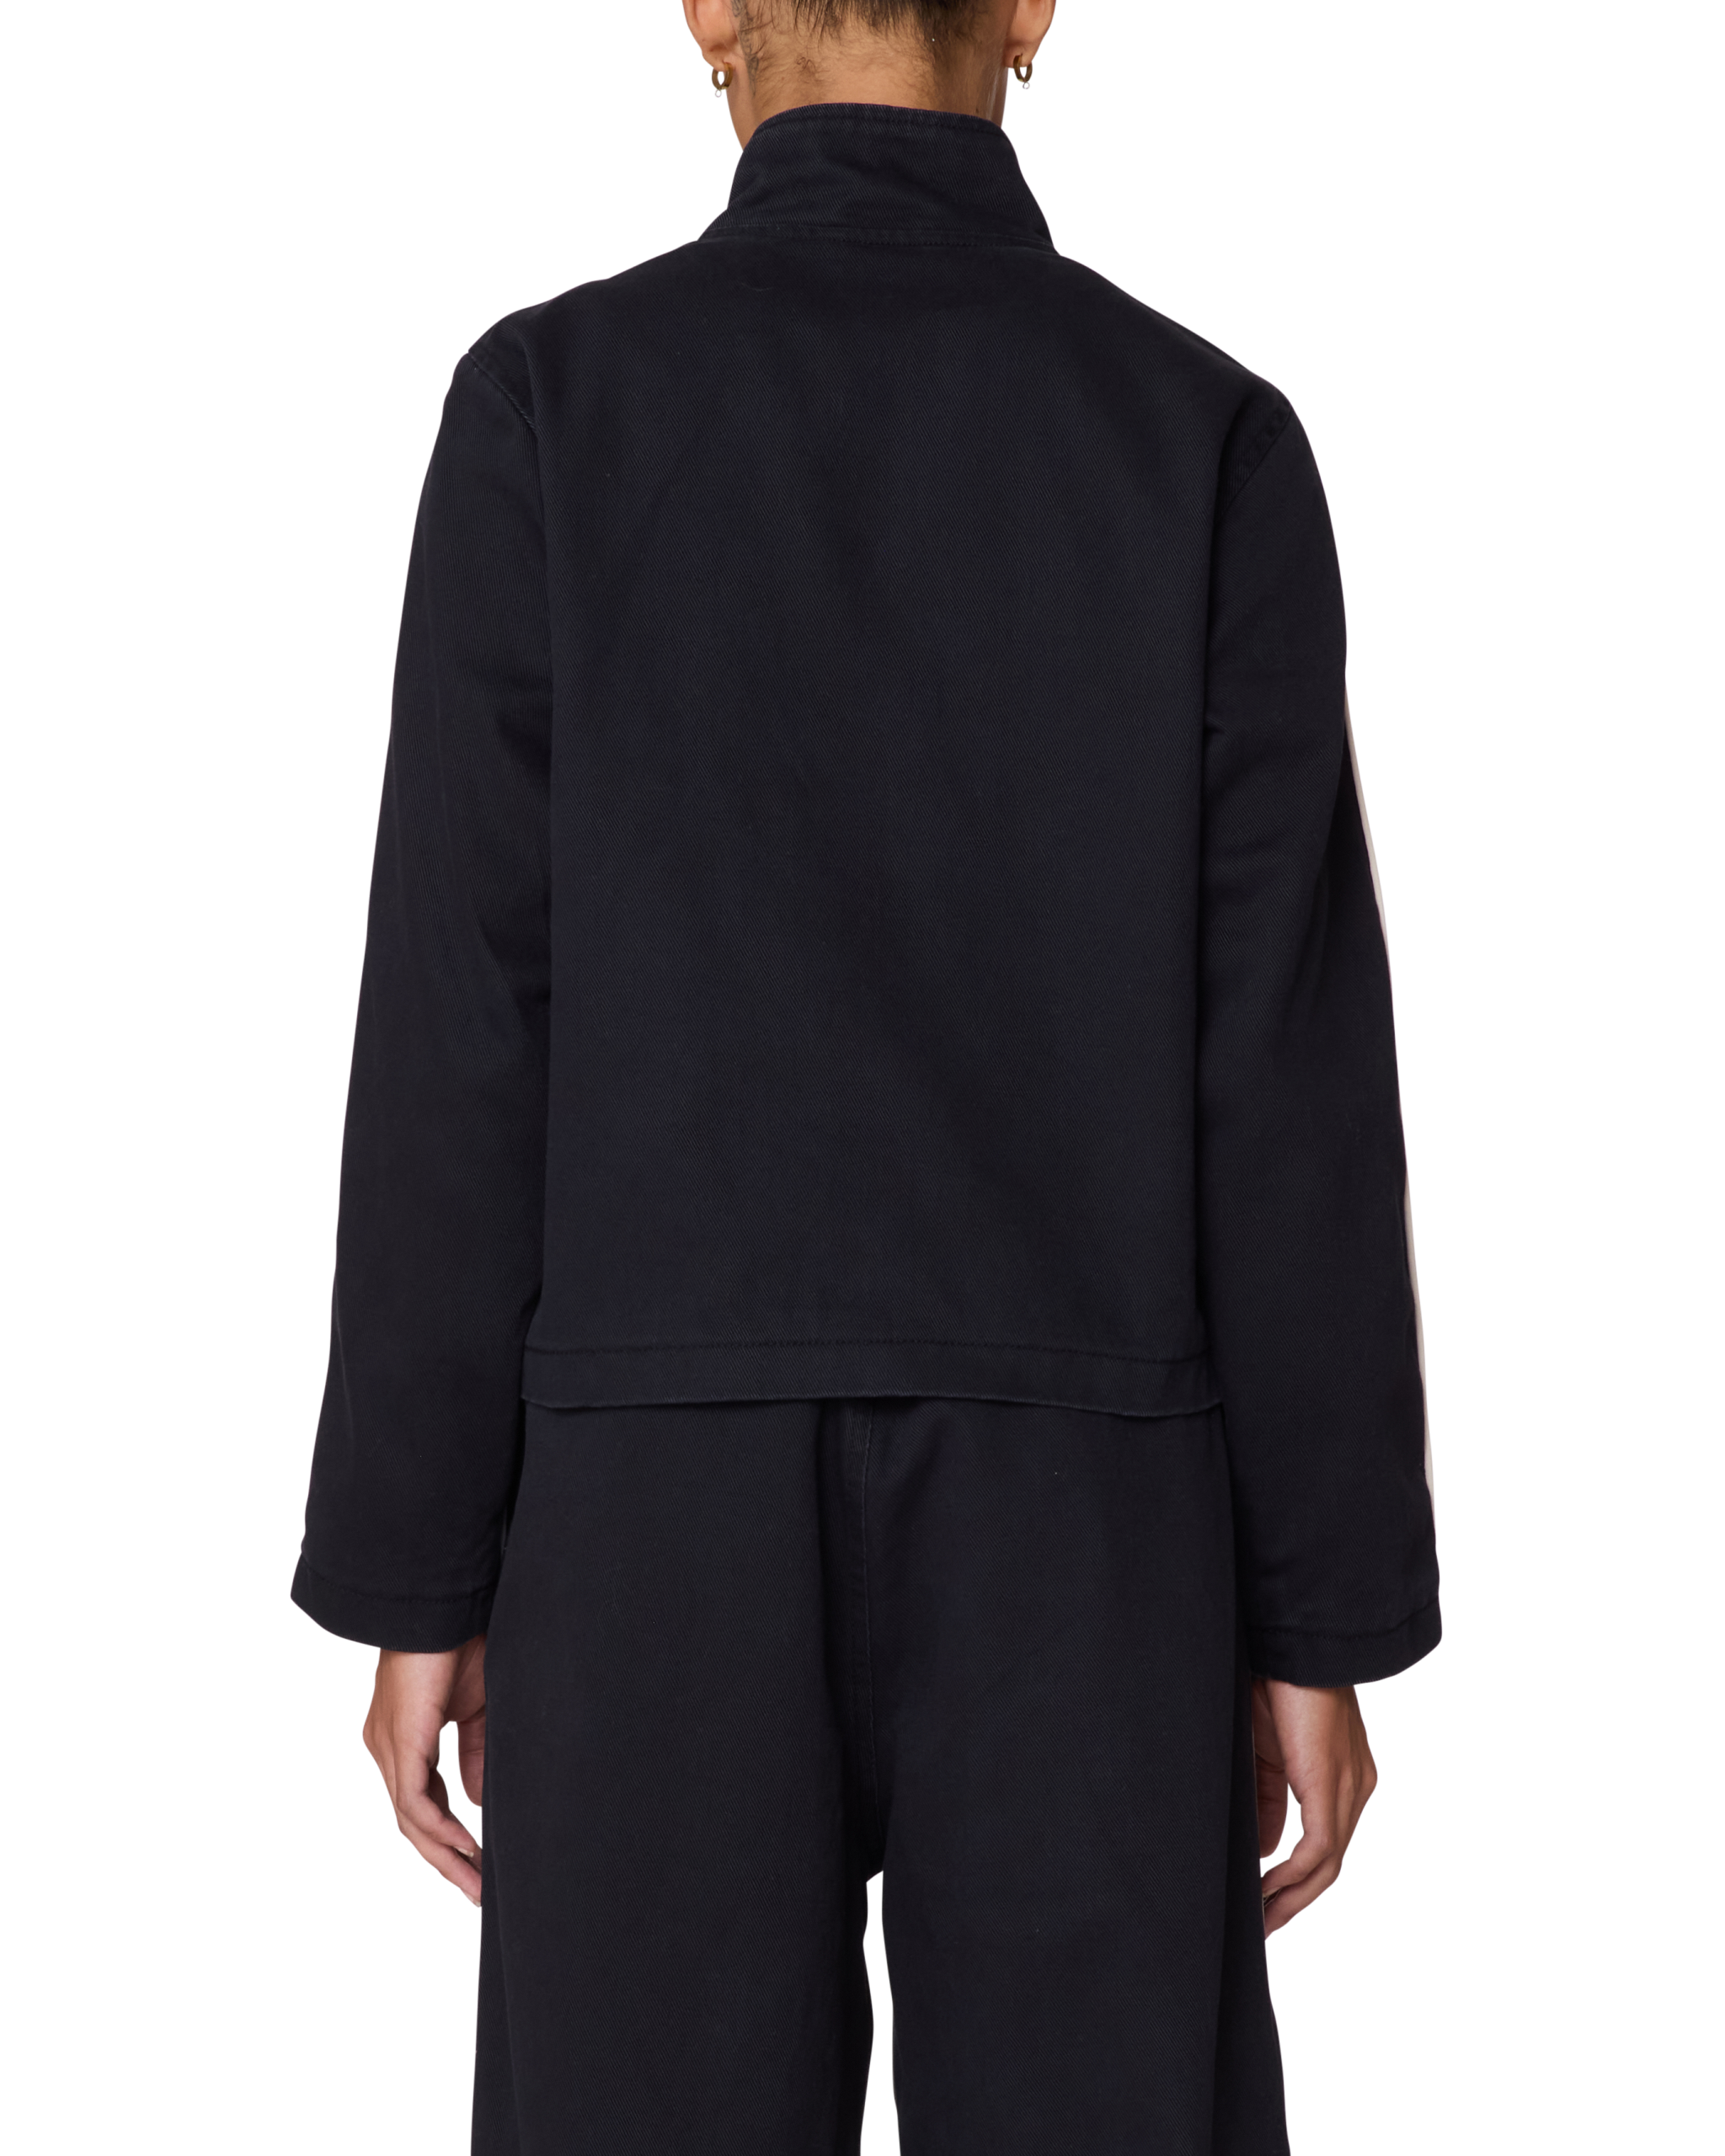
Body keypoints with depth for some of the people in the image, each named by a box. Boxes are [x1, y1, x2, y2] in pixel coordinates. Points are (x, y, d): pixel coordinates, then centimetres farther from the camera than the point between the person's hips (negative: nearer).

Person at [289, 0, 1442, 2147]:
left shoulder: (548, 397, -1)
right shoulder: (1215, 442, 1)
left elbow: (466, 1037, -5)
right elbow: (1291, 1084, -3)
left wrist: (414, 1585, 2)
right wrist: (1328, 1625, 3)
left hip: (682, 1516, 0)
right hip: (1068, 1527, 1)